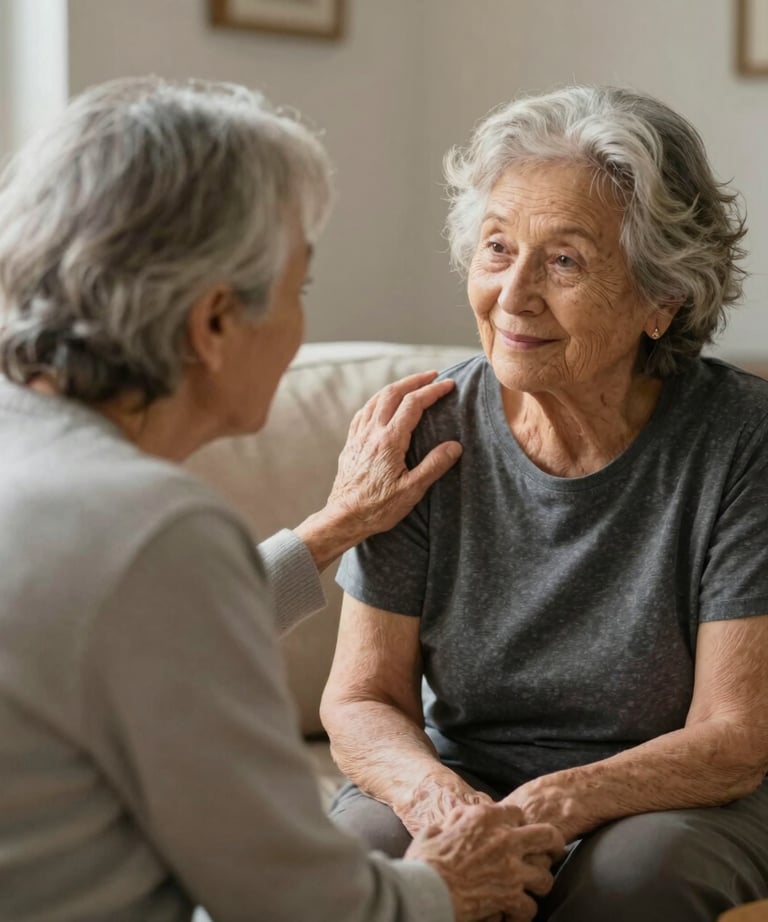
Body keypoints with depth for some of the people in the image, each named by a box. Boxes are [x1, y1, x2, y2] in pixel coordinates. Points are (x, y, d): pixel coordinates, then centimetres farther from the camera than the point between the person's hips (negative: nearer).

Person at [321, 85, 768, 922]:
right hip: (457, 775, 2)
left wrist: (553, 806, -31)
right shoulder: (429, 431, -8)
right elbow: (361, 701, -4)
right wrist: (433, 791, -27)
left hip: (675, 794, -1)